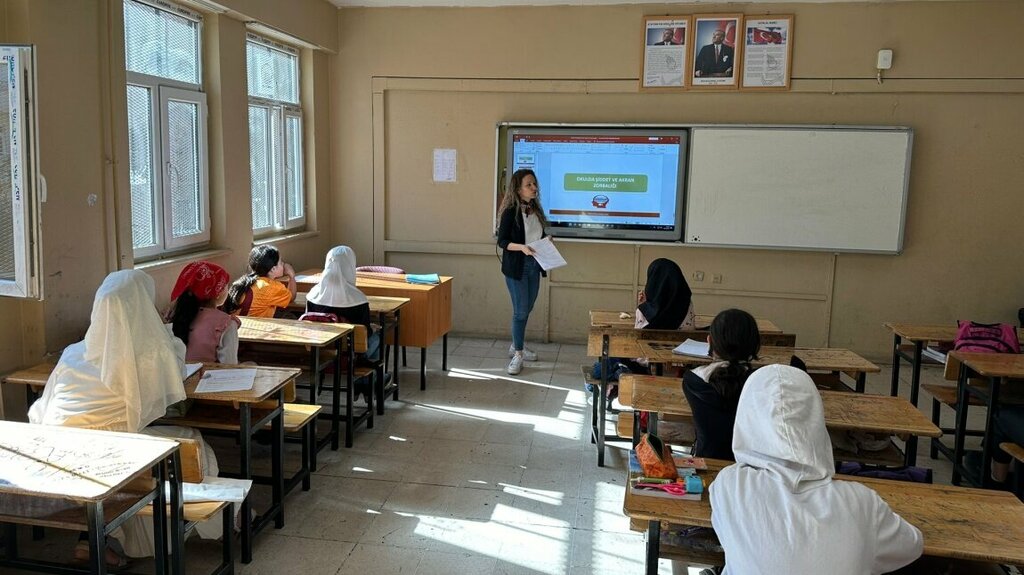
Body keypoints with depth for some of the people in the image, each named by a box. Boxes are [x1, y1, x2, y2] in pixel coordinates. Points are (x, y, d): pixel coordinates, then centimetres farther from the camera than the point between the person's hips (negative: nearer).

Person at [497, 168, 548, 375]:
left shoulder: (537, 210, 7)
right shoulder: (511, 212, -12)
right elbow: (502, 241, -12)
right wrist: (521, 247, -26)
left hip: (534, 265, 6)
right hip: (516, 267, -6)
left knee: (527, 309, 15)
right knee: (521, 310, -5)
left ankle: (517, 346, 31)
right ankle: (518, 355, 5)